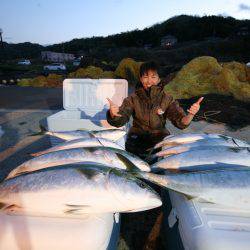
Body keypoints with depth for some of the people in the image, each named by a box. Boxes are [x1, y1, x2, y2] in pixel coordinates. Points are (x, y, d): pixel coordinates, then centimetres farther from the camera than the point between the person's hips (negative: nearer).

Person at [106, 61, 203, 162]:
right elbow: (118, 121, -12)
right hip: (137, 138, -1)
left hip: (160, 138, 1)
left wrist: (190, 115, -32)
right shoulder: (133, 99, -2)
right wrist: (113, 114, -37)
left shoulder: (167, 99, 0)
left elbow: (180, 122, -9)